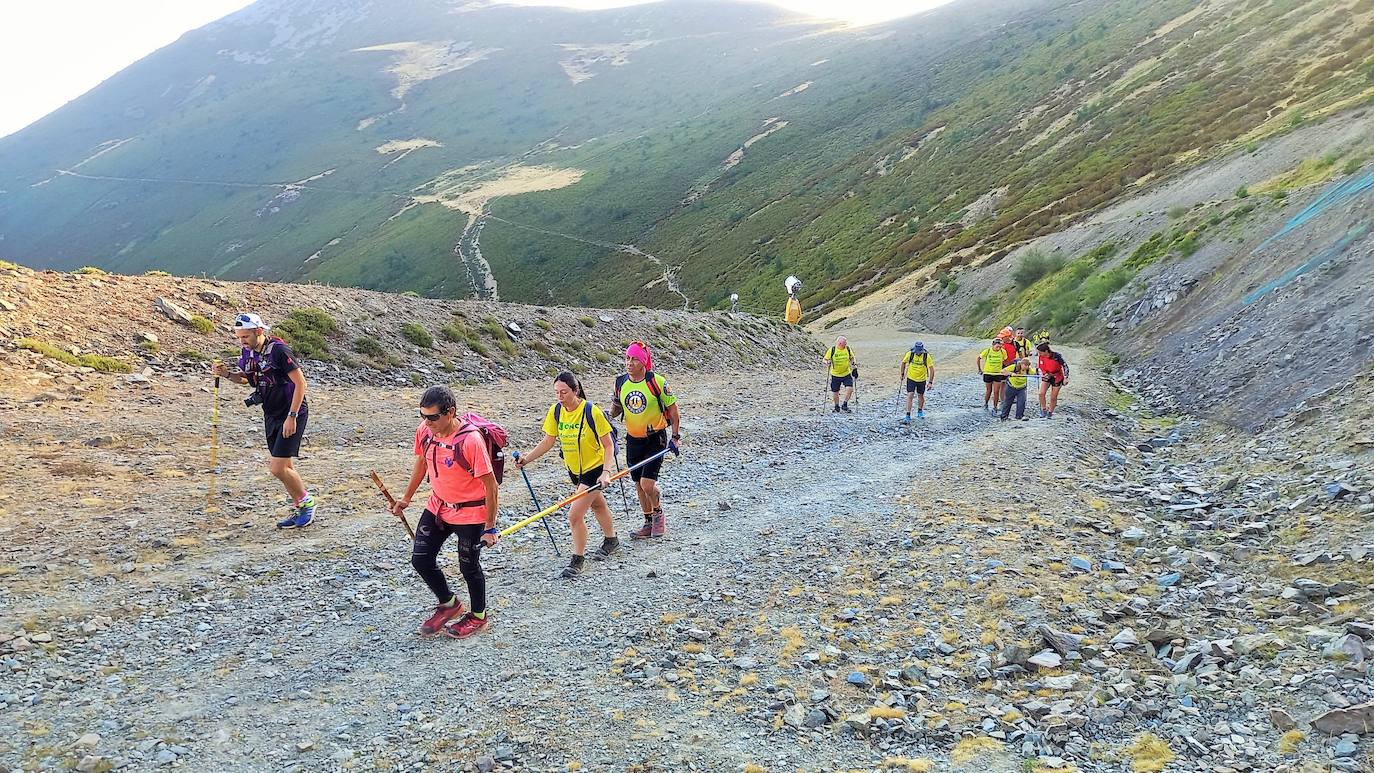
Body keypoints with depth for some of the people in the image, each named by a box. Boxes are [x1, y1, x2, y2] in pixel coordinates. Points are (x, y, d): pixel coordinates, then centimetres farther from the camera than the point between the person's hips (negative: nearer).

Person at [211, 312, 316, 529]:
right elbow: (245, 378, 21)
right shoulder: (247, 352, 3)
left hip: (292, 414, -8)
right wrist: (227, 374, -1)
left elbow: (300, 383, -20)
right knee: (285, 466, 13)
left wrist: (292, 417, -22)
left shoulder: (278, 350, -21)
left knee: (278, 468, -12)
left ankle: (306, 502, 9)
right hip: (271, 415, 8)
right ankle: (300, 511, 25)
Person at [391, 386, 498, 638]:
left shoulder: (470, 440, -29)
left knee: (468, 566, 9)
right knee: (420, 559, 8)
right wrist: (406, 498, 17)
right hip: (437, 507, 7)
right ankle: (448, 604, 33)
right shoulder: (424, 431, -9)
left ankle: (478, 616, 33)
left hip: (469, 514, -6)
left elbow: (490, 485, -22)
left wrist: (490, 527, -17)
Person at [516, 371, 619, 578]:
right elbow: (548, 441, -2)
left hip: (595, 468, -7)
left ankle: (578, 560, 5)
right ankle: (611, 540, 50)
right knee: (597, 504, 27)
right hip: (574, 469, 7)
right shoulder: (556, 411, -9)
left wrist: (606, 472, -31)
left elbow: (609, 446, -20)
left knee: (575, 514, -13)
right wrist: (527, 458, -15)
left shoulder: (592, 412, -25)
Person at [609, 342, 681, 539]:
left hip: (655, 439, -5)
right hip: (633, 440, 5)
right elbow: (617, 409, 14)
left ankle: (658, 514, 14)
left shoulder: (656, 382, -13)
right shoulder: (621, 382, 0)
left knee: (647, 483, -14)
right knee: (638, 484, 10)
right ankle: (649, 523, 26)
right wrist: (609, 414, -9)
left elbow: (672, 408, -5)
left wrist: (675, 437, -8)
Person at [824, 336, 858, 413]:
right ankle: (837, 407, 32)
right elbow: (825, 360, -4)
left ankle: (844, 405, 3)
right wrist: (828, 362, -25)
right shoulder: (832, 350, -11)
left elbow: (852, 358, 13)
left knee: (850, 389, -16)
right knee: (835, 392, 8)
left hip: (847, 374, 1)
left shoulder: (848, 349, -3)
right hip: (835, 375, -1)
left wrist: (854, 363, -7)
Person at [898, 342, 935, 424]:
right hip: (911, 378, 0)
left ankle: (920, 412, 42)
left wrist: (930, 382, -13)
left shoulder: (926, 356, -18)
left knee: (920, 395, 16)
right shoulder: (910, 354, -15)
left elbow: (931, 369, -11)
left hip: (922, 380, 0)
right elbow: (903, 362, 4)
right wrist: (902, 374, 7)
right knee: (909, 395, -11)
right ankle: (908, 416, -9)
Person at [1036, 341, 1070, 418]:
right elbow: (1038, 366, 3)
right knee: (1041, 393, -15)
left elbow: (1065, 366, -18)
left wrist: (1065, 378, -22)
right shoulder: (1040, 356, -18)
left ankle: (1050, 413, 25)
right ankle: (1044, 410, 3)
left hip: (1057, 377, -3)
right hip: (1046, 376, 3)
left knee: (1053, 398, 4)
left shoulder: (1056, 356, -28)